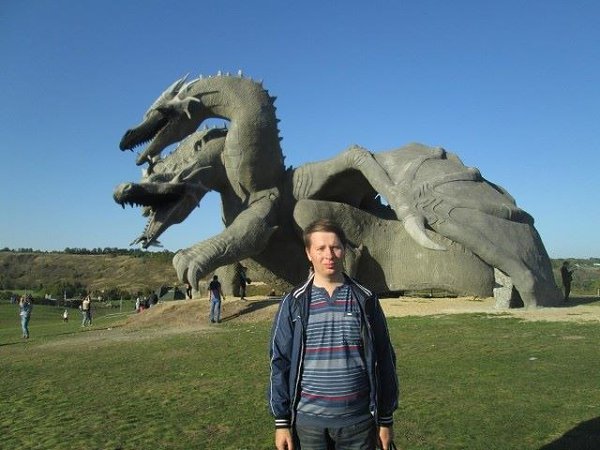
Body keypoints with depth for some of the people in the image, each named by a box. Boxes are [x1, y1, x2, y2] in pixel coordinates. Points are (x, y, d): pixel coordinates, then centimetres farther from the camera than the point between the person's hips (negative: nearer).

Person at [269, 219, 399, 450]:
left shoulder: (365, 300, -1)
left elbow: (384, 361, 3)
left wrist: (386, 419, 4)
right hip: (308, 422, 0)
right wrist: (281, 422, 0)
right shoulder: (294, 303, -3)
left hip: (359, 422, 1)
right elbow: (280, 363, 0)